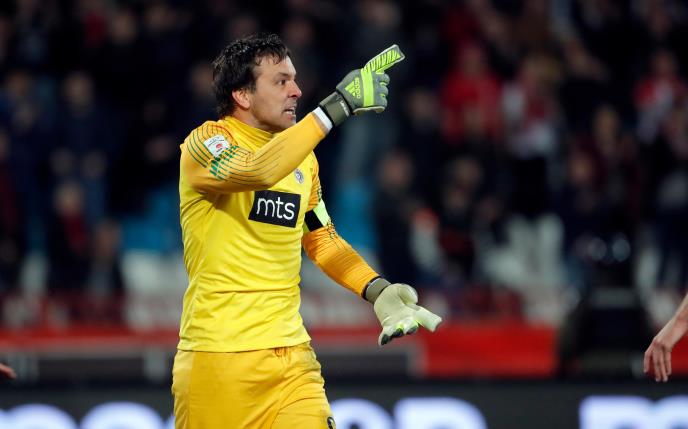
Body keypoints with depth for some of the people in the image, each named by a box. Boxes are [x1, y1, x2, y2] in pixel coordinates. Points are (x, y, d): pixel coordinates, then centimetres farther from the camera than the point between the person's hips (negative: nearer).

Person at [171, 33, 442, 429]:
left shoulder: (303, 157, 12)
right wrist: (337, 106, -32)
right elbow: (259, 170, -30)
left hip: (291, 355, 5)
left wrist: (376, 289, 7)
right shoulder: (206, 142, -9)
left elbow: (321, 240, 23)